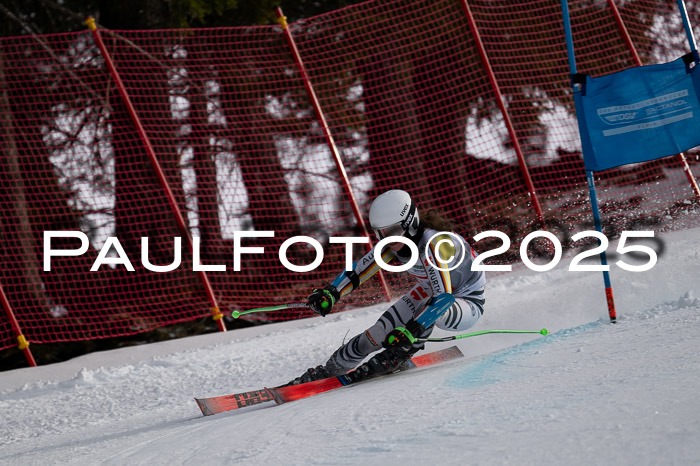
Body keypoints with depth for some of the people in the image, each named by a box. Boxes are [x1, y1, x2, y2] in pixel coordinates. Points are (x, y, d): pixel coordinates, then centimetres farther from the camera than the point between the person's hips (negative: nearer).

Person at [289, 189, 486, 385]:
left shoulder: (434, 243, -36)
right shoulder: (395, 241, -15)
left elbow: (444, 298, -42)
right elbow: (359, 269, -6)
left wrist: (411, 332, -51)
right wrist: (331, 292, -23)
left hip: (468, 305, -6)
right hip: (429, 291, 6)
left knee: (428, 310, -37)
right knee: (380, 332, -10)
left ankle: (396, 358, -15)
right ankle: (330, 370, 5)